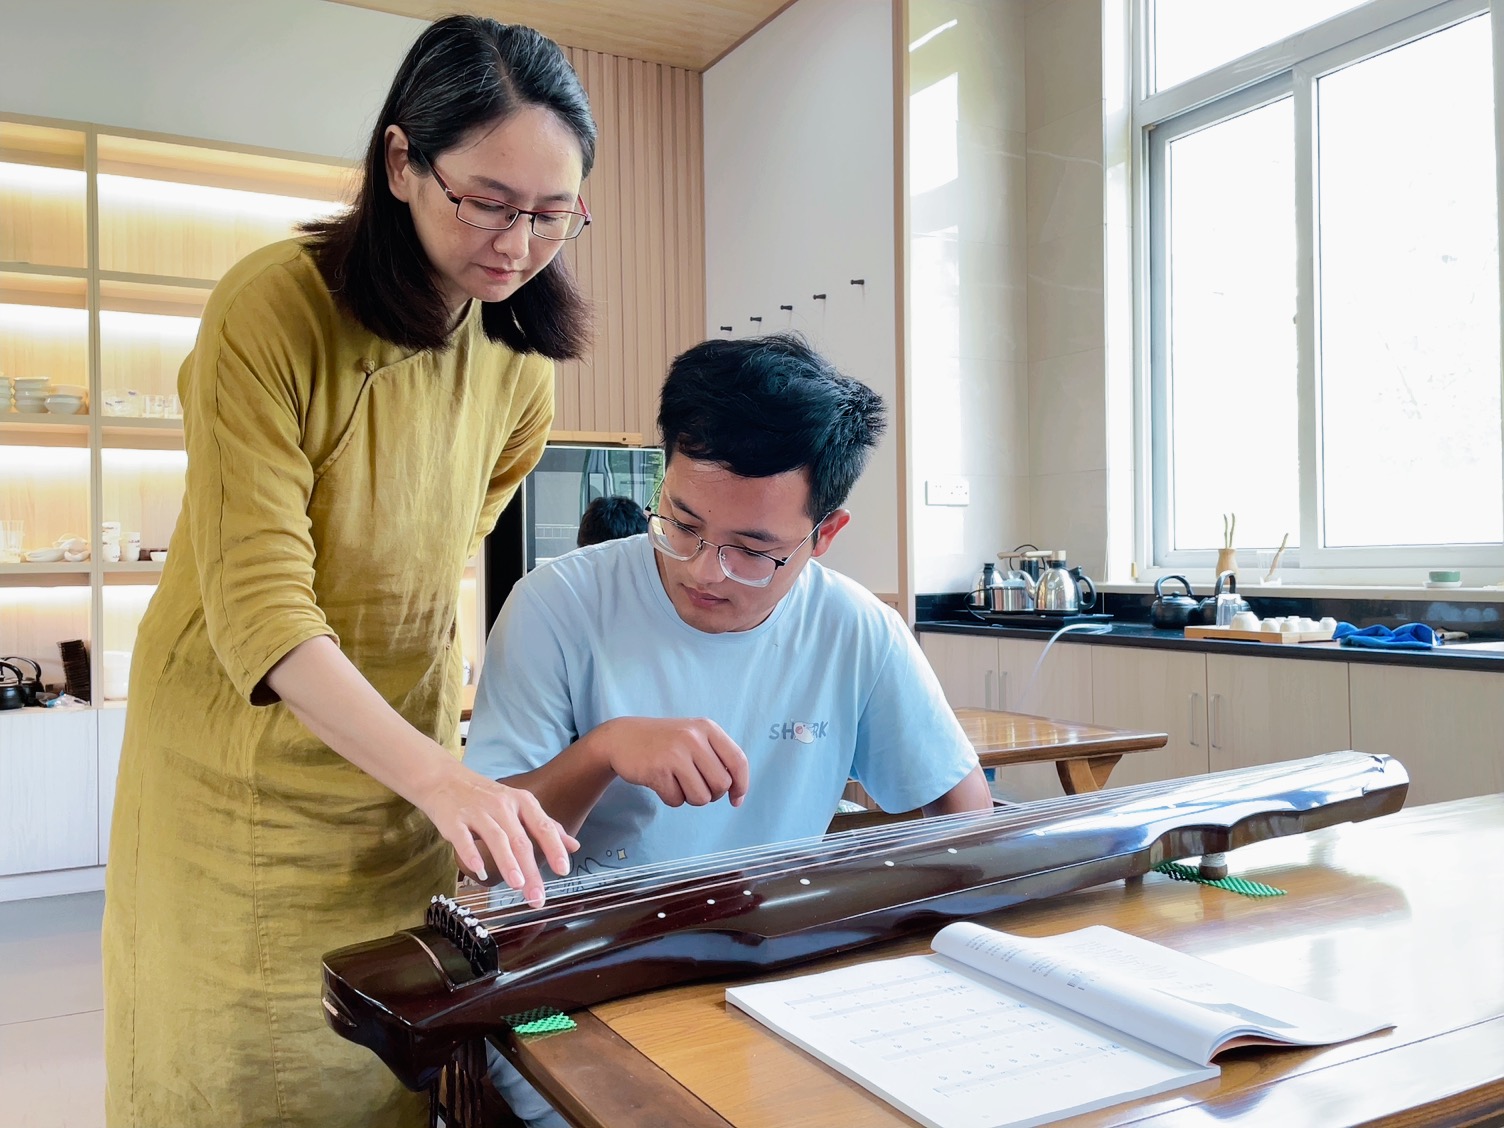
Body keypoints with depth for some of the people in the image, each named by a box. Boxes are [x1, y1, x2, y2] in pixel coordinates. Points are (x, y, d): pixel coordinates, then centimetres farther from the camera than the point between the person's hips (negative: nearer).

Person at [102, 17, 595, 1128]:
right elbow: (259, 605, -27)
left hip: (408, 763, 4)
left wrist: (458, 752, 4)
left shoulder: (521, 367, -3)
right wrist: (438, 776, -38)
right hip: (244, 768, -4)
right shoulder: (272, 309, -21)